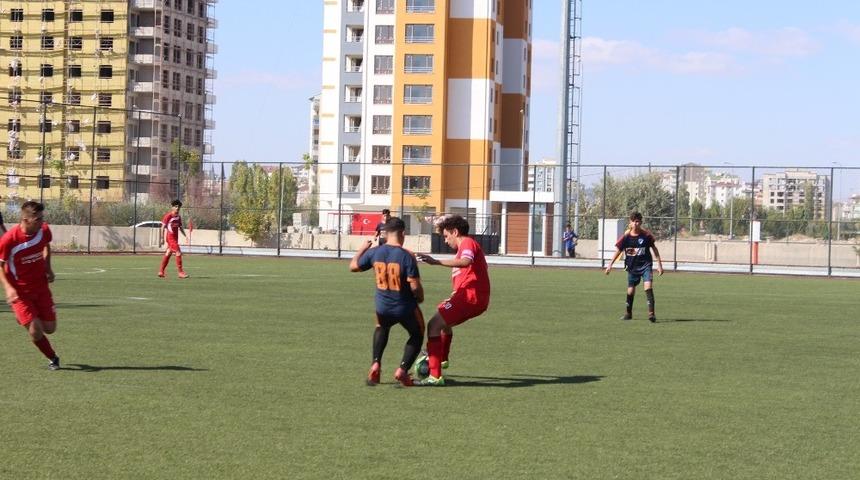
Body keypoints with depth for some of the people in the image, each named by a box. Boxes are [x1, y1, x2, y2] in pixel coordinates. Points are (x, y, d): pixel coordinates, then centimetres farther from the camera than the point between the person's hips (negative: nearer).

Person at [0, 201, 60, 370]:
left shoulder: (44, 230, -11)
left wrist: (48, 267, 2)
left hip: (41, 286, 5)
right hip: (20, 291, -4)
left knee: (50, 328, 6)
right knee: (35, 331, -12)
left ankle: (24, 317, 36)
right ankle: (53, 359, 13)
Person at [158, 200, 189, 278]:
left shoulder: (178, 216, 12)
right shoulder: (168, 215, -10)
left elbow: (180, 227, 20)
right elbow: (163, 227, -8)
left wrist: (185, 235, 8)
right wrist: (162, 238, -10)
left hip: (175, 237, 8)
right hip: (170, 237, -8)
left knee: (168, 254, 12)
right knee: (178, 253, -13)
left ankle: (161, 272, 19)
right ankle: (181, 272, -12)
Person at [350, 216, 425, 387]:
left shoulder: (374, 252, -6)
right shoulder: (407, 256, -18)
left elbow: (353, 266, 11)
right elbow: (415, 287, -20)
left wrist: (362, 249, 27)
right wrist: (420, 298, 3)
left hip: (383, 308, 3)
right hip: (406, 308, -3)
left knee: (381, 329, 36)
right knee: (417, 335, 23)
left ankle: (375, 364, 16)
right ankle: (403, 369, 3)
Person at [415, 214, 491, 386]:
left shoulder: (467, 243, -8)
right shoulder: (466, 245, 25)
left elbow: (465, 262, -31)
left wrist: (436, 262, -39)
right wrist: (455, 297, 30)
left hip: (470, 295, -11)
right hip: (478, 299, 11)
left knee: (434, 325, -16)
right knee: (444, 321, 35)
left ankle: (435, 377, -24)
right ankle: (442, 359, 56)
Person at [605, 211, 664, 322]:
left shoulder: (646, 235, -8)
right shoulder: (626, 236, -6)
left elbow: (654, 249, 3)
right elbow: (619, 250, 4)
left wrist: (659, 264, 2)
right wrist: (610, 265, 4)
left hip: (645, 264, -2)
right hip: (632, 266, 2)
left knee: (648, 287, -20)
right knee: (631, 290, 10)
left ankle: (651, 313, -22)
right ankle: (628, 313, 31)